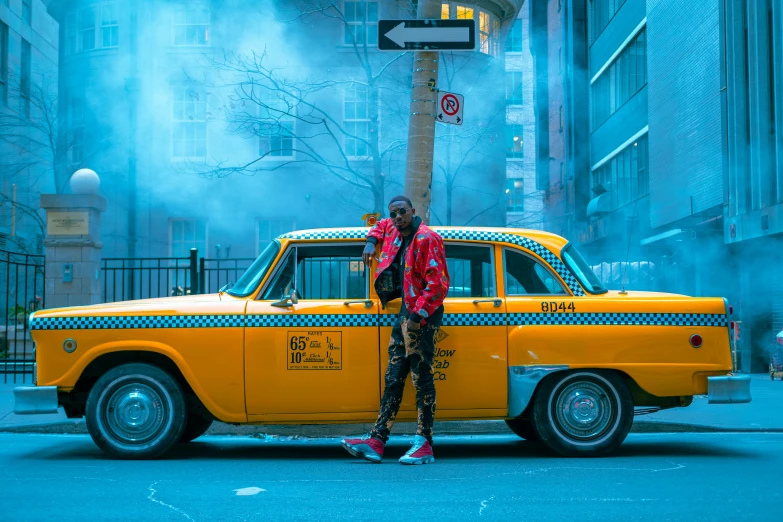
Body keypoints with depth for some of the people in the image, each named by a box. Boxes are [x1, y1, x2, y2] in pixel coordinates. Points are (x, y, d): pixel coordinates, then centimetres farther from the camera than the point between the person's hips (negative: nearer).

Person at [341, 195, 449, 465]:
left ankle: (424, 445, -3)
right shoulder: (395, 232, 12)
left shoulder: (426, 239, -14)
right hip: (405, 312, 9)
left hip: (423, 316, -9)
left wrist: (417, 316, -21)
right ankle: (376, 441, 7)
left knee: (422, 378, -7)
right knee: (393, 378, 6)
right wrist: (372, 240, 19)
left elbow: (437, 284, -19)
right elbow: (382, 225, 39)